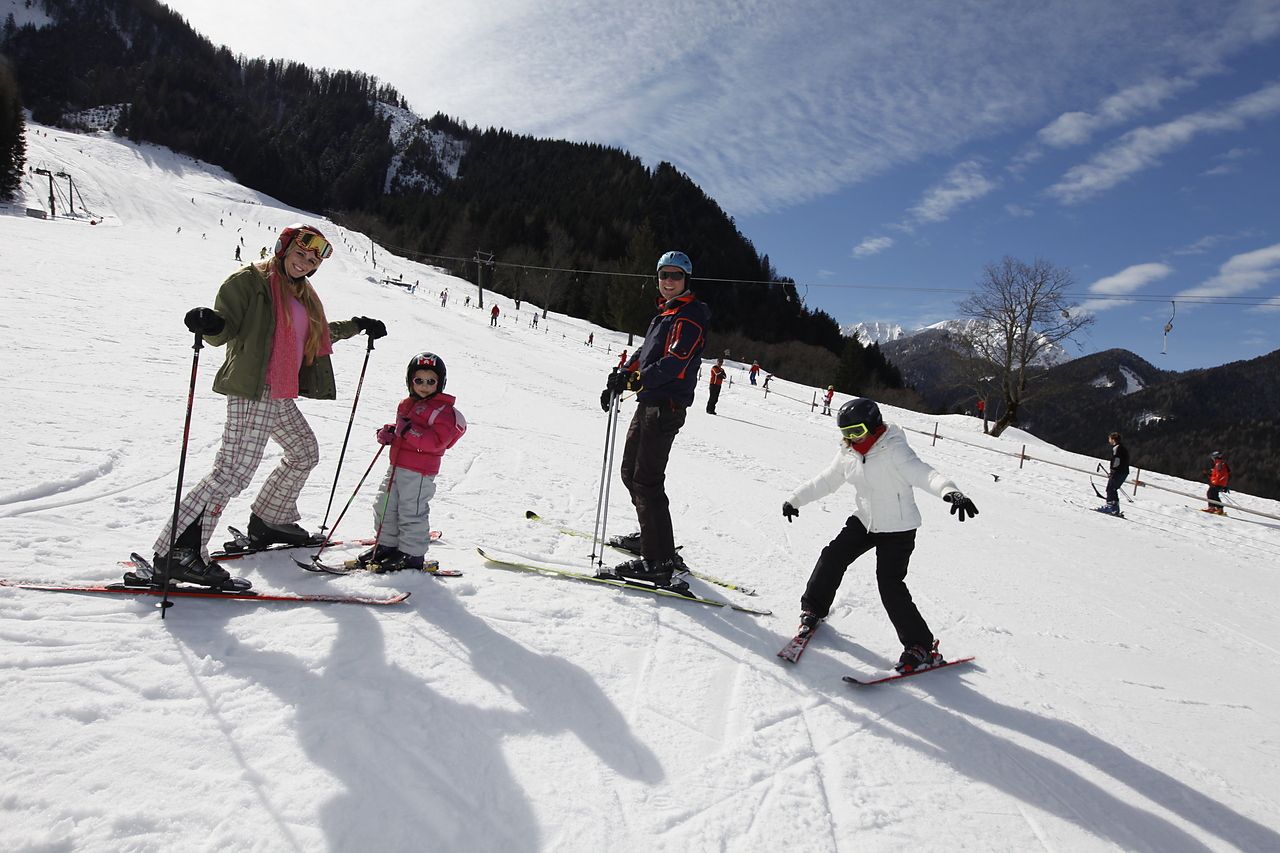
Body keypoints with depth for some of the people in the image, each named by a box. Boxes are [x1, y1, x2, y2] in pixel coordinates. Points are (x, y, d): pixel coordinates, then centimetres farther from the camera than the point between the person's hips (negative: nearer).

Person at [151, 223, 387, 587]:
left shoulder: (302, 294, 21)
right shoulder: (250, 279, -4)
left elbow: (319, 334, 38)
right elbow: (226, 330, -12)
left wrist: (356, 325, 38)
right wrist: (210, 324, -33)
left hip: (281, 397, 10)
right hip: (252, 392, -10)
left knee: (305, 453, 22)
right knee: (234, 471, -18)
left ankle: (269, 522, 37)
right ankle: (175, 553, -15)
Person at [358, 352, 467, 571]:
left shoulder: (442, 410, -12)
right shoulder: (406, 405, 14)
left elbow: (437, 441, -23)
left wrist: (410, 431, -28)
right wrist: (389, 433, 6)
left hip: (420, 471, -9)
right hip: (397, 465, 9)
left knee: (411, 511, -4)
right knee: (384, 505, 14)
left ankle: (412, 554, 9)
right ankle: (387, 544, 30)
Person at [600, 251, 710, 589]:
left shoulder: (689, 316, -10)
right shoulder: (666, 312, 21)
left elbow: (675, 361, -24)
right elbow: (645, 353, 26)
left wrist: (639, 379, -35)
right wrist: (619, 378, 17)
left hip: (666, 405, -10)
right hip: (649, 402, 10)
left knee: (647, 481, -13)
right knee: (631, 472, 17)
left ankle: (658, 562, -12)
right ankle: (651, 536, 31)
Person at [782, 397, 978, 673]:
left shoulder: (894, 449, -23)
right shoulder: (848, 453, -1)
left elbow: (922, 473, -38)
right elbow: (825, 481, 12)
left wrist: (950, 491, -56)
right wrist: (795, 499, 11)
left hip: (897, 528, -7)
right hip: (864, 521, 7)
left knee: (890, 585, -13)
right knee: (832, 557, 2)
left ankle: (921, 647, 0)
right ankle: (813, 609, 25)